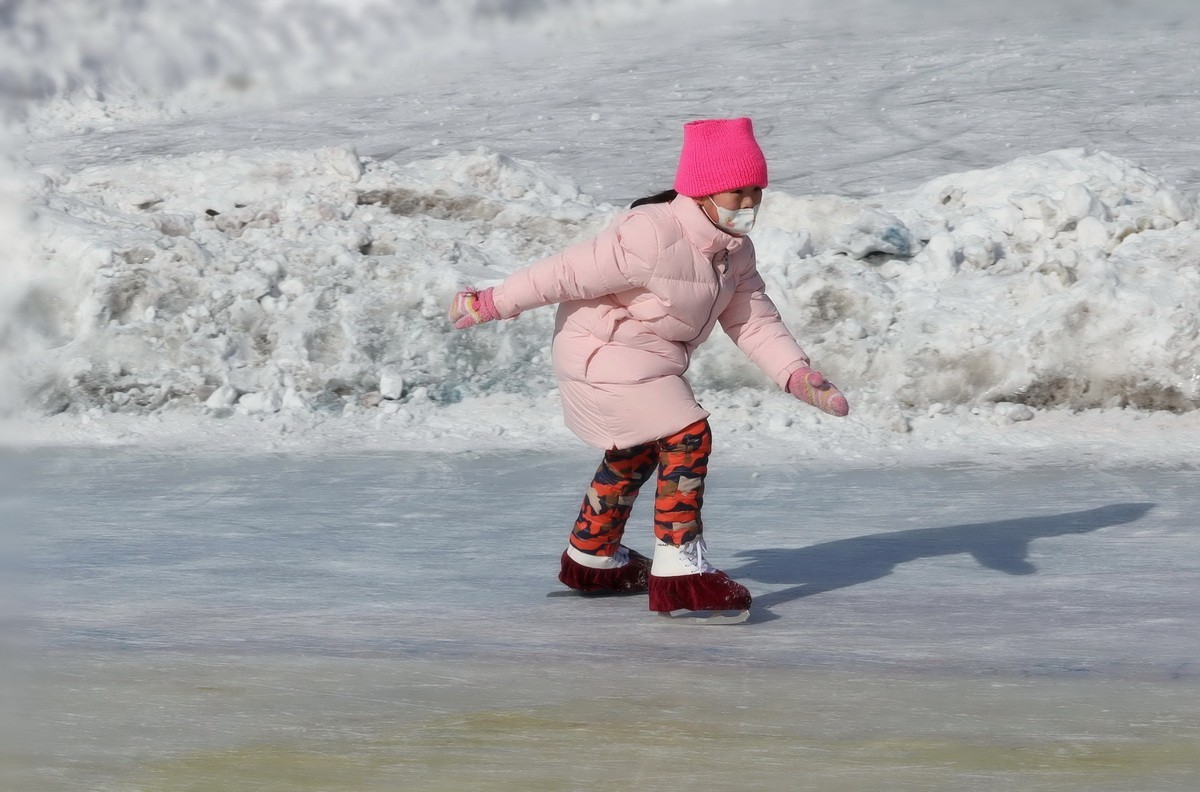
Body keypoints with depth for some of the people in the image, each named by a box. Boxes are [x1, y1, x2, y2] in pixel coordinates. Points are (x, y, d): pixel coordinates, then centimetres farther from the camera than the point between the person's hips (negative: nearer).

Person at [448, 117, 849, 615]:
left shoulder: (735, 251, -1)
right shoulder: (653, 238, -31)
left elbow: (754, 322, 1)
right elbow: (567, 274, -25)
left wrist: (800, 377, -14)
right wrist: (490, 304, -19)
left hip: (649, 358, 11)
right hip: (602, 351, -11)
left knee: (637, 451, 28)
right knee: (685, 437, -20)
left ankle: (591, 557, 49)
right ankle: (678, 573, -19)